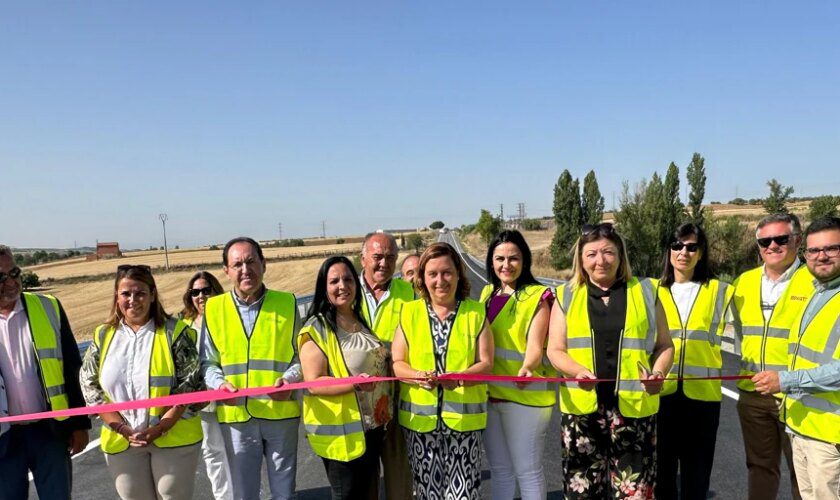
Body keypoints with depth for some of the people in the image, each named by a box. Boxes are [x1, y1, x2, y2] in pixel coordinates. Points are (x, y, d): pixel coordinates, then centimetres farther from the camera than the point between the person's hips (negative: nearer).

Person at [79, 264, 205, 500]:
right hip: (121, 441, 3)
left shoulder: (175, 332, -5)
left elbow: (190, 384, -8)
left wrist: (160, 428, -15)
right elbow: (90, 386, 3)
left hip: (173, 438, -3)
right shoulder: (103, 336, 5)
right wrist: (123, 428, -8)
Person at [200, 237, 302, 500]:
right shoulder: (214, 308, 1)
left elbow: (302, 354, 4)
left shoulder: (287, 303, 1)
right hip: (236, 416, 1)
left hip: (281, 412, 0)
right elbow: (208, 362, 5)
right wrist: (220, 384, -14)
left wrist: (289, 378, -15)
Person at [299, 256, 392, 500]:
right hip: (342, 432, -7)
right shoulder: (317, 329, -13)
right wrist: (353, 384, -31)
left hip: (373, 427, 7)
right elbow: (313, 384, -18)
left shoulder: (363, 321, 8)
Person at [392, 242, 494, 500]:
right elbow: (397, 363, 3)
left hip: (464, 417, -1)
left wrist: (457, 377, -21)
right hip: (420, 418, 1)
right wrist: (418, 377, -18)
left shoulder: (476, 312, 2)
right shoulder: (409, 312, 4)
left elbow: (486, 363, -2)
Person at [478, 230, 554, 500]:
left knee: (527, 469, 3)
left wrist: (525, 370, -37)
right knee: (499, 467, 17)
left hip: (524, 394, -6)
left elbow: (535, 346, -17)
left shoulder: (538, 296, -9)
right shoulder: (488, 294, 9)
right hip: (487, 392, 6)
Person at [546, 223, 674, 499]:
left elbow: (664, 345, 12)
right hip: (581, 407, 1)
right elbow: (555, 350, 5)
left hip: (634, 407, 0)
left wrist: (658, 372, -8)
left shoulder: (645, 292, 9)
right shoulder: (567, 296, 8)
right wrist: (578, 371, -14)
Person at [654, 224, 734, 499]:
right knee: (661, 466, 10)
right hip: (661, 391, 1)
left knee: (697, 469, 9)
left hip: (702, 393, 0)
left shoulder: (720, 291, 4)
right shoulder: (653, 291, 5)